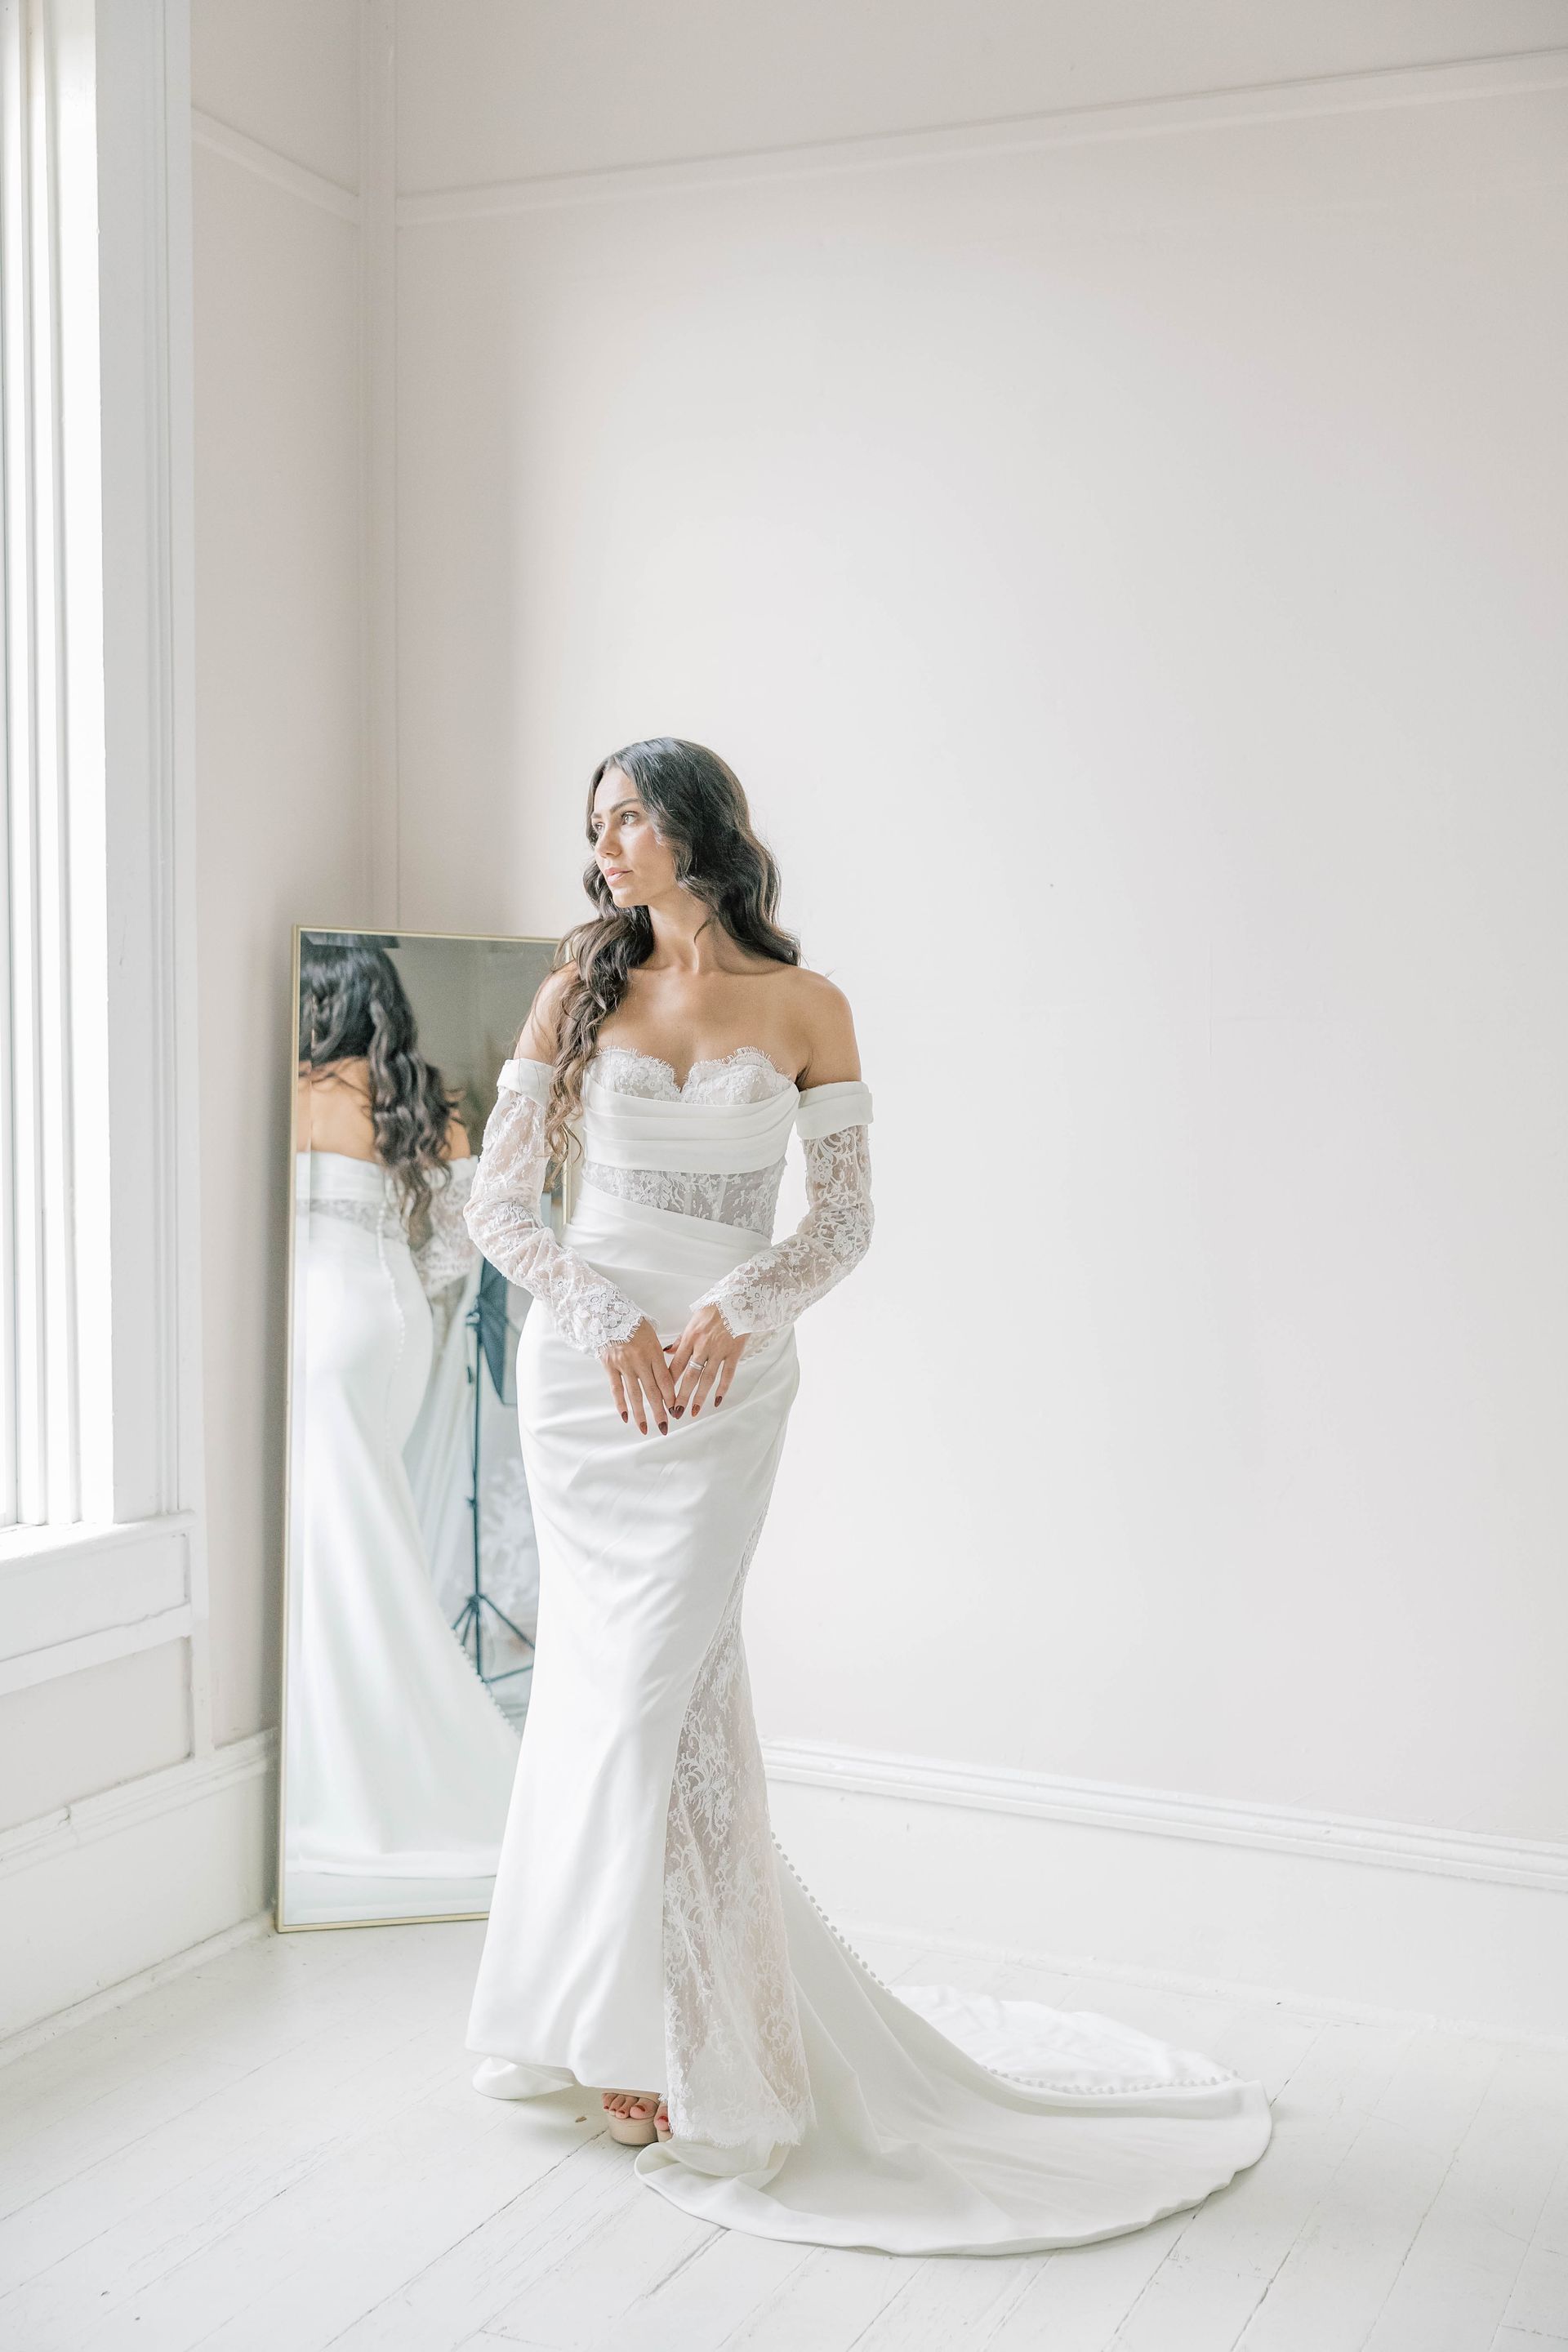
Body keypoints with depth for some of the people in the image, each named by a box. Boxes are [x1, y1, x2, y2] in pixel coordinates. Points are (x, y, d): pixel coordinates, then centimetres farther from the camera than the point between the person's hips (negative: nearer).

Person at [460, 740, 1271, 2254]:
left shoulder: (803, 1006, 2)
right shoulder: (581, 991, 5)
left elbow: (843, 1219, 2)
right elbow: (496, 1201, 3)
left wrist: (735, 1311, -14)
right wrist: (610, 1316, -10)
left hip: (723, 1380, -2)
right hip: (583, 1371, 2)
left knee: (647, 1685, -5)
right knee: (621, 1672, 6)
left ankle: (670, 2035, 9)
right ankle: (633, 2007, 21)